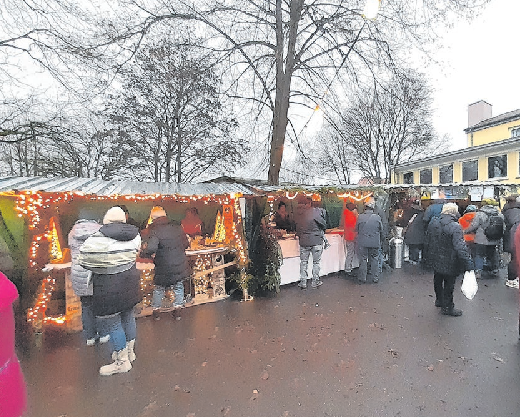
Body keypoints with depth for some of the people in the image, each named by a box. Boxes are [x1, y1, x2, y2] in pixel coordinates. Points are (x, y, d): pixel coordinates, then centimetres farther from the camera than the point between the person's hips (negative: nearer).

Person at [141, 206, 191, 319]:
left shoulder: (154, 231, -18)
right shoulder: (177, 228, -3)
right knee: (178, 287, 23)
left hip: (164, 269, -3)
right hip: (181, 266, 3)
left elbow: (151, 248, -33)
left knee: (159, 289, 21)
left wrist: (144, 250, -12)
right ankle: (178, 306, 31)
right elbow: (186, 244, 7)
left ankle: (156, 309, 33)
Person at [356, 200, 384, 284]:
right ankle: (375, 278, 21)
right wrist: (380, 240, 20)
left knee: (363, 260, 8)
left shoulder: (360, 217, -10)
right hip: (375, 242, 1)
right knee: (374, 260, 13)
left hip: (363, 242, -1)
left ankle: (362, 278, 15)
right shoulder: (377, 217, -6)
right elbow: (381, 230, 5)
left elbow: (357, 229, 0)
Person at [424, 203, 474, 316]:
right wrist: (468, 264, -22)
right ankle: (447, 307, 24)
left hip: (435, 260, 6)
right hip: (449, 263, -6)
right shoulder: (455, 227, -24)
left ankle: (439, 300, 43)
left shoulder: (433, 222, -1)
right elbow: (461, 248, -28)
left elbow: (427, 242, 9)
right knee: (449, 284, 10)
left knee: (438, 281, 24)